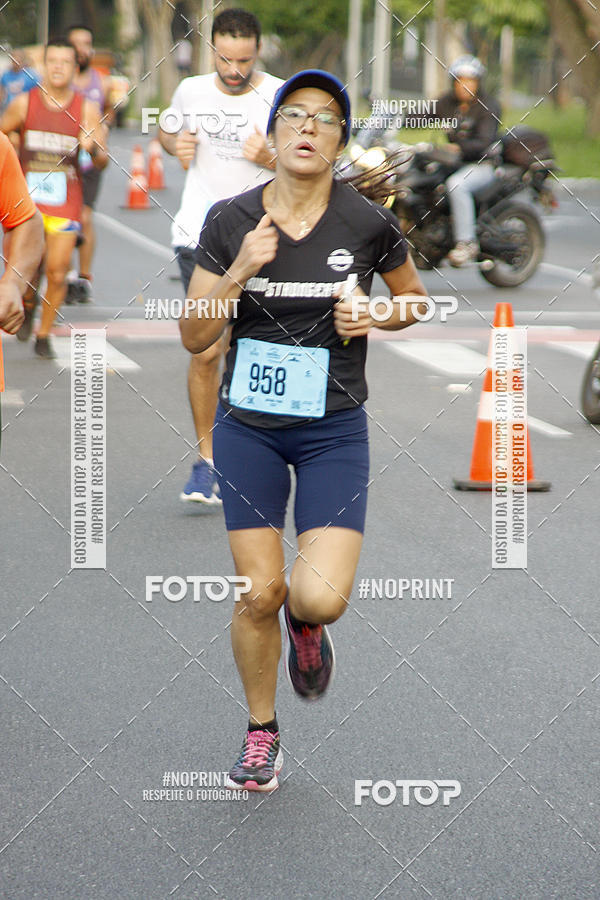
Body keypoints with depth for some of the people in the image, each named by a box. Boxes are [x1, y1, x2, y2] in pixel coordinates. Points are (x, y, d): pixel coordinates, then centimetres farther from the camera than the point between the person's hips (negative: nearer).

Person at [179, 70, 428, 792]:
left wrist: (377, 316, -10)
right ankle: (261, 733, 26)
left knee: (321, 597, -16)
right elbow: (194, 339, -6)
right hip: (247, 426, 1)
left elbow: (415, 298, 11)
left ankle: (305, 623, 23)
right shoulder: (229, 221, -6)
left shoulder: (369, 224, -8)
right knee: (258, 594, 2)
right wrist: (240, 273, -21)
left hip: (334, 430, -1)